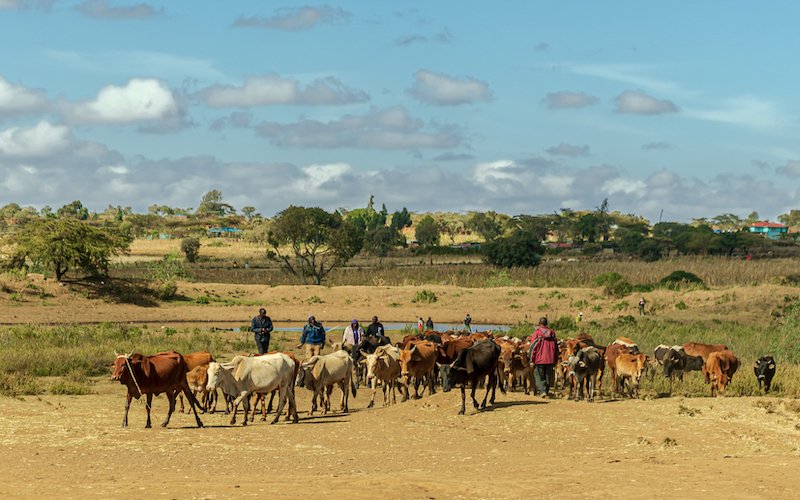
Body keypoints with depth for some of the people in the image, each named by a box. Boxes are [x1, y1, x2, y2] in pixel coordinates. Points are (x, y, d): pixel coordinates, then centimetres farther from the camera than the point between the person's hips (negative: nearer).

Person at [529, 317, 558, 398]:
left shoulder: (536, 333, -6)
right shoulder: (552, 333, 8)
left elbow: (533, 347, -6)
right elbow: (556, 348, 13)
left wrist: (532, 360, -2)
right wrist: (555, 361, 19)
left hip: (539, 359, -4)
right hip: (550, 359, 4)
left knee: (539, 376, 3)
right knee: (548, 376, 13)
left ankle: (542, 391, -11)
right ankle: (547, 391, 17)